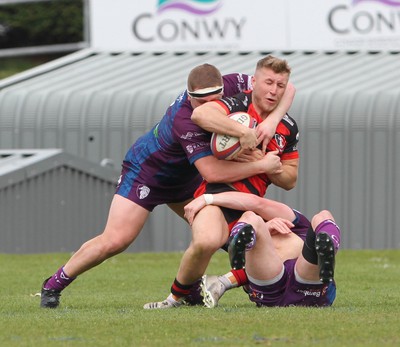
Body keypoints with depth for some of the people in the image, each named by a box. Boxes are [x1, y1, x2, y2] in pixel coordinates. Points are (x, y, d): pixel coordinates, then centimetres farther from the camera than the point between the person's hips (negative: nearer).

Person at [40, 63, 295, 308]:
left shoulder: (228, 85, -22)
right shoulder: (184, 120, -41)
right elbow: (212, 172, -47)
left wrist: (271, 121, -34)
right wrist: (262, 165, -45)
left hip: (184, 177, 8)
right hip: (145, 172, -7)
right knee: (114, 241, -15)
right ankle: (54, 285, 1)